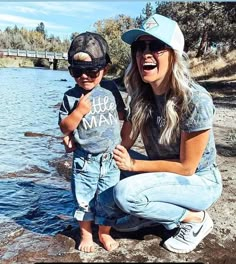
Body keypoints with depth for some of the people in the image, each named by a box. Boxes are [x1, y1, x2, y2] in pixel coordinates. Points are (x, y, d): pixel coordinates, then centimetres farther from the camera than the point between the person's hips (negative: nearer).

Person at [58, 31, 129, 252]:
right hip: (85, 158, -1)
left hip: (111, 157, 2)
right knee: (83, 199, 11)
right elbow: (64, 128, -7)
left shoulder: (111, 90, -1)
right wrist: (79, 111, -19)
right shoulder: (71, 97, -6)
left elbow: (122, 114, 13)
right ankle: (86, 234, 33)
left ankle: (104, 233, 34)